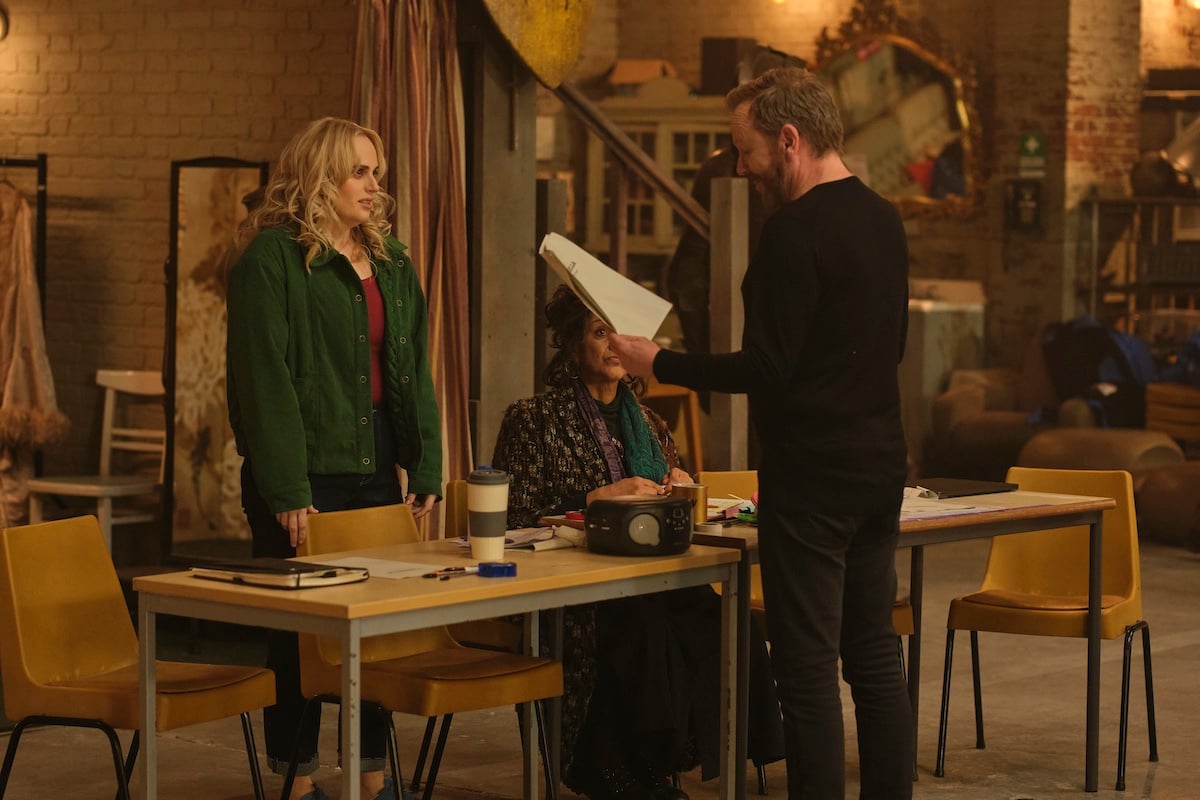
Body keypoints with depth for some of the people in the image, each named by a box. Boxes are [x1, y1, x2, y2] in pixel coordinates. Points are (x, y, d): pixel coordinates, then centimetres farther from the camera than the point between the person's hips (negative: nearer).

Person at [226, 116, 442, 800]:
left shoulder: (391, 263, 14)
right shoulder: (272, 259, -8)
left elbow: (415, 375, 15)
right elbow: (266, 381, -14)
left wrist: (426, 472, 6)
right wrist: (287, 493, -18)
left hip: (377, 471, 7)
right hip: (307, 476, -6)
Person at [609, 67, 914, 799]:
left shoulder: (797, 233, -16)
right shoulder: (884, 221, 11)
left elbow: (768, 368, -18)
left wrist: (660, 364, -8)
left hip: (812, 472, -9)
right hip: (881, 464, 9)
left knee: (808, 669, -4)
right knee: (875, 659, 13)